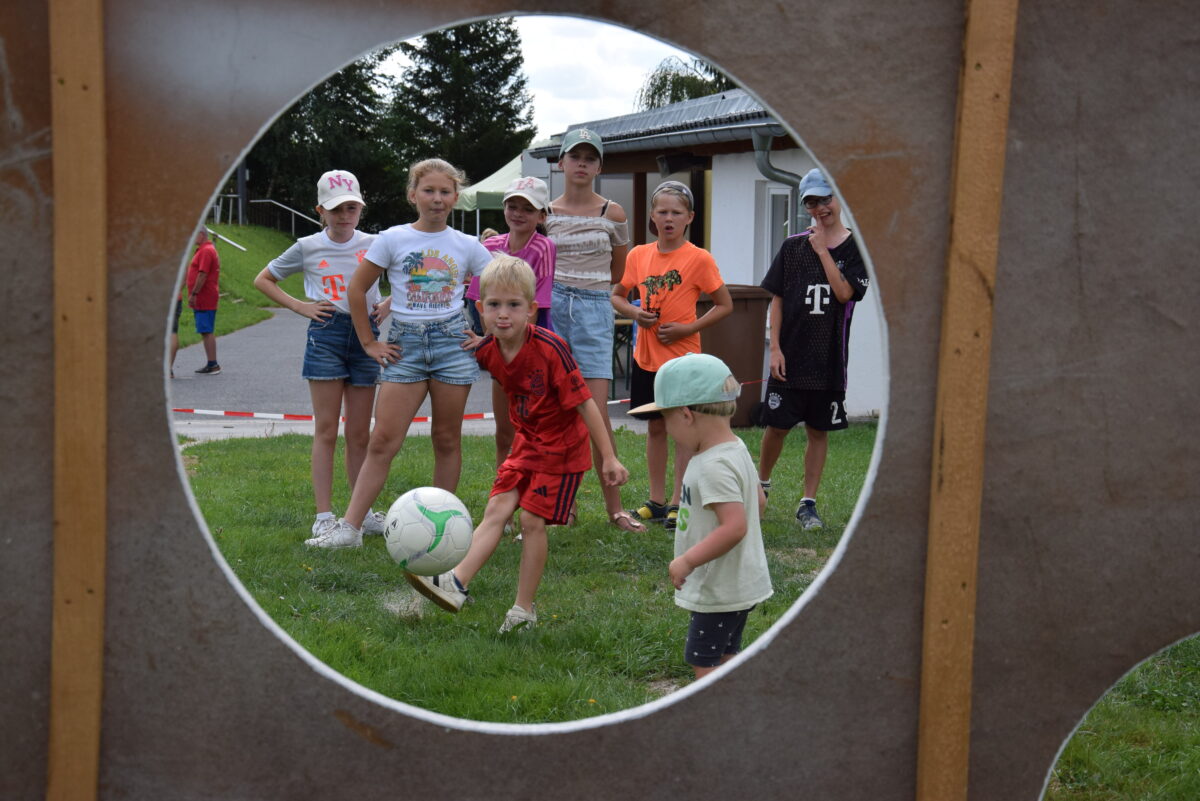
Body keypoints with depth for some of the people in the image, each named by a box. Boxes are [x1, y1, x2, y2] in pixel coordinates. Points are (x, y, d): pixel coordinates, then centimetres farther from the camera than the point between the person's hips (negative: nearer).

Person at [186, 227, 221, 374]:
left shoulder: (206, 251, -14)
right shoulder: (202, 250, 19)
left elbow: (202, 275, -21)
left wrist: (193, 294, -20)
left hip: (204, 300, -10)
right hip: (202, 300, 10)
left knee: (207, 332, -9)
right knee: (206, 332, 12)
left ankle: (212, 364, -9)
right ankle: (211, 364, 15)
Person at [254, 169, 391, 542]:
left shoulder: (374, 245, 4)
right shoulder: (307, 248, 2)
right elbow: (263, 280, 13)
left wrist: (388, 304, 0)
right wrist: (300, 306, 1)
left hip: (365, 335, 1)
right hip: (326, 335, -1)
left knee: (360, 433, 7)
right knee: (326, 430, -2)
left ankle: (362, 511, 15)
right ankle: (324, 515, 0)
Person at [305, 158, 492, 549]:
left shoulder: (467, 246, 4)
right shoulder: (393, 239, 0)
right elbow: (357, 289, 5)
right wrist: (369, 343, 4)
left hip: (452, 341, 1)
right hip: (405, 343, -1)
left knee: (447, 439, 6)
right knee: (382, 440, -6)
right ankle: (349, 527, -4)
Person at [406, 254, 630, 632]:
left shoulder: (549, 348, -26)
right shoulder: (488, 351, -8)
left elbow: (584, 403, -20)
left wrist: (609, 458, -18)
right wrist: (479, 343, -2)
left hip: (562, 447, -6)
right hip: (526, 442, 6)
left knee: (532, 519, -5)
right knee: (496, 508, -5)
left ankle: (524, 608, 6)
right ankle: (456, 583, -12)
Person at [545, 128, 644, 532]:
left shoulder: (613, 213, 4)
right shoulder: (546, 213, 7)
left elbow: (619, 273, 14)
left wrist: (583, 280, 10)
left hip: (595, 310, -1)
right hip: (551, 307, 1)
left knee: (597, 413, -8)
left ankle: (613, 505, 1)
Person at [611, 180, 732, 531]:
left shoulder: (699, 258, -9)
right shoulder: (639, 255, 3)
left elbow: (725, 305, -5)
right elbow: (617, 295, 16)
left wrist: (688, 328, -15)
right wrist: (634, 312, -6)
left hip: (683, 357, -4)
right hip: (646, 356, 4)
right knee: (655, 426, 12)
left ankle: (678, 503, 8)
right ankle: (657, 501, 20)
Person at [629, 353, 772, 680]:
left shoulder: (714, 466, -26)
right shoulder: (736, 450, 5)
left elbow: (735, 526, -33)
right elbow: (758, 502, 17)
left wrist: (687, 561, -27)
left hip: (720, 589, -10)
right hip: (741, 584, 10)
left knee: (702, 659, 0)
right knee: (724, 658, 20)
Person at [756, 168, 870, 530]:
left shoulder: (856, 248, 0)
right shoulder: (793, 246, 3)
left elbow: (845, 292, -14)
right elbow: (777, 299, 4)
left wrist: (823, 250, -12)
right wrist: (774, 348, -3)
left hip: (829, 360, 0)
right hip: (790, 357, 1)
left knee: (818, 431, 6)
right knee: (777, 426, 5)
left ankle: (808, 503, 14)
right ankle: (761, 485, 27)